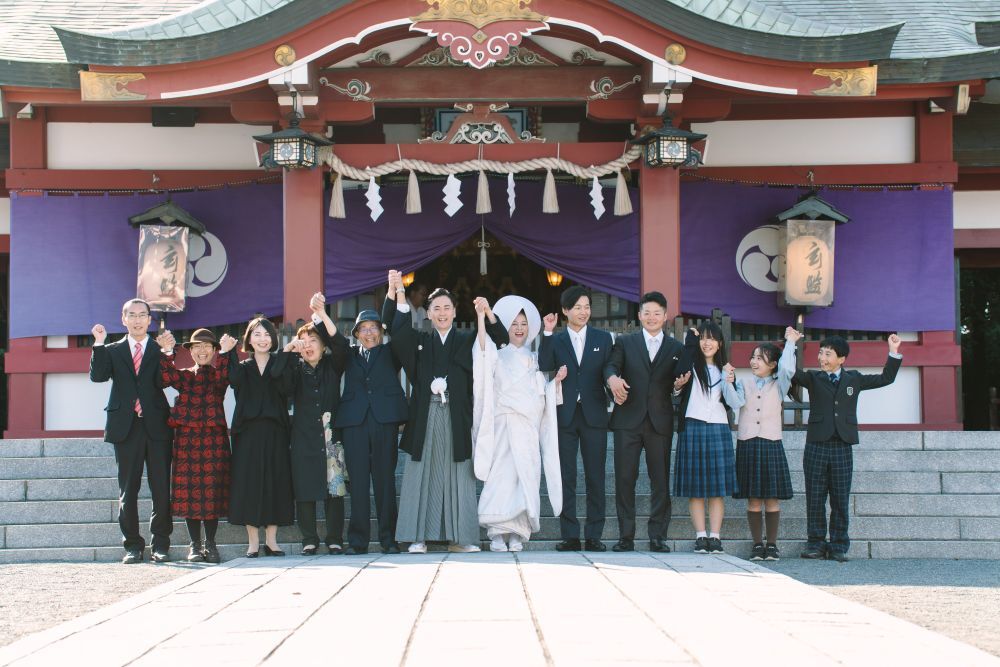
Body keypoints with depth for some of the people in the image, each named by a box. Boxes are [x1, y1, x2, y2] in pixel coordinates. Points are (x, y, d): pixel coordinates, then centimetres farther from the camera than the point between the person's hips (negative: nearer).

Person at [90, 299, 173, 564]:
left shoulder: (160, 349, 9)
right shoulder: (113, 351, 12)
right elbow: (98, 376, -5)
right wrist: (99, 344, -12)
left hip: (156, 426, -1)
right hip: (126, 427, 1)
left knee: (161, 488, -2)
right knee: (128, 490, 3)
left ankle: (161, 544, 6)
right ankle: (133, 545, 9)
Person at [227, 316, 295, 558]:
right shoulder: (243, 366, 11)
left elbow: (286, 388, -12)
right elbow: (235, 381, -13)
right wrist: (230, 352, -14)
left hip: (274, 431, 0)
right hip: (248, 431, 0)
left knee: (275, 481, -1)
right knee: (249, 482, -3)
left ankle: (271, 540, 6)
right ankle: (253, 542, 3)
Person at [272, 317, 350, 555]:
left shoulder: (332, 365, 8)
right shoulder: (296, 368, 10)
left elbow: (341, 346, -10)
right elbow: (277, 374, -8)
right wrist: (288, 349, -16)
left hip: (329, 435, -1)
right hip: (303, 438, 1)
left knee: (333, 488, -3)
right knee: (304, 490, -1)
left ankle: (335, 539, 4)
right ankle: (309, 540, 6)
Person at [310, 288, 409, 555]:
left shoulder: (389, 353, 18)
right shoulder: (350, 356, 21)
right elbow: (334, 338, 6)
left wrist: (392, 293, -8)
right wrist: (320, 314, -13)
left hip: (384, 420, -1)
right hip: (354, 421, 1)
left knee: (385, 479, -1)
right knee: (358, 481, -2)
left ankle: (388, 538, 1)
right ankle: (357, 540, -1)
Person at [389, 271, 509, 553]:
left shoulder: (467, 342, 12)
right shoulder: (419, 341, 11)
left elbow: (500, 339, 5)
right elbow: (397, 330, -4)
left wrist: (488, 313, -12)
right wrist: (398, 293, -14)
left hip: (456, 418, 0)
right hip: (426, 416, 0)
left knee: (457, 476, -1)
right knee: (424, 474, -2)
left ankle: (459, 537, 2)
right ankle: (418, 537, -1)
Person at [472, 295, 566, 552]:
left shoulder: (534, 361, 19)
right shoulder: (498, 357, 8)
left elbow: (542, 397, 16)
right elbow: (483, 350, -14)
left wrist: (556, 380, -1)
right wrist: (481, 318, -22)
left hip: (529, 431, 3)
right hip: (504, 427, -3)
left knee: (526, 480, -4)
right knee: (502, 477, -13)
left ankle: (517, 534, -1)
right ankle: (498, 533, -12)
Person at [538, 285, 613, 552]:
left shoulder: (603, 339, 9)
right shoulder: (555, 341, 8)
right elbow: (544, 366, -9)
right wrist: (547, 334, -14)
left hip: (594, 415, 0)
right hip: (565, 416, 0)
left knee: (595, 478, 2)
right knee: (566, 478, 1)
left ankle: (594, 536, 6)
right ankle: (570, 536, 4)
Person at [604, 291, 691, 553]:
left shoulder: (676, 349, 13)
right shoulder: (625, 342, 11)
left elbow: (680, 380, 9)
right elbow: (611, 365, -2)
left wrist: (679, 384, -15)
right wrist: (613, 378, -25)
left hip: (660, 422, 1)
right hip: (628, 420, -1)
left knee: (660, 481, 0)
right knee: (624, 478, -2)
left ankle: (658, 536, 5)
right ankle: (626, 536, 3)